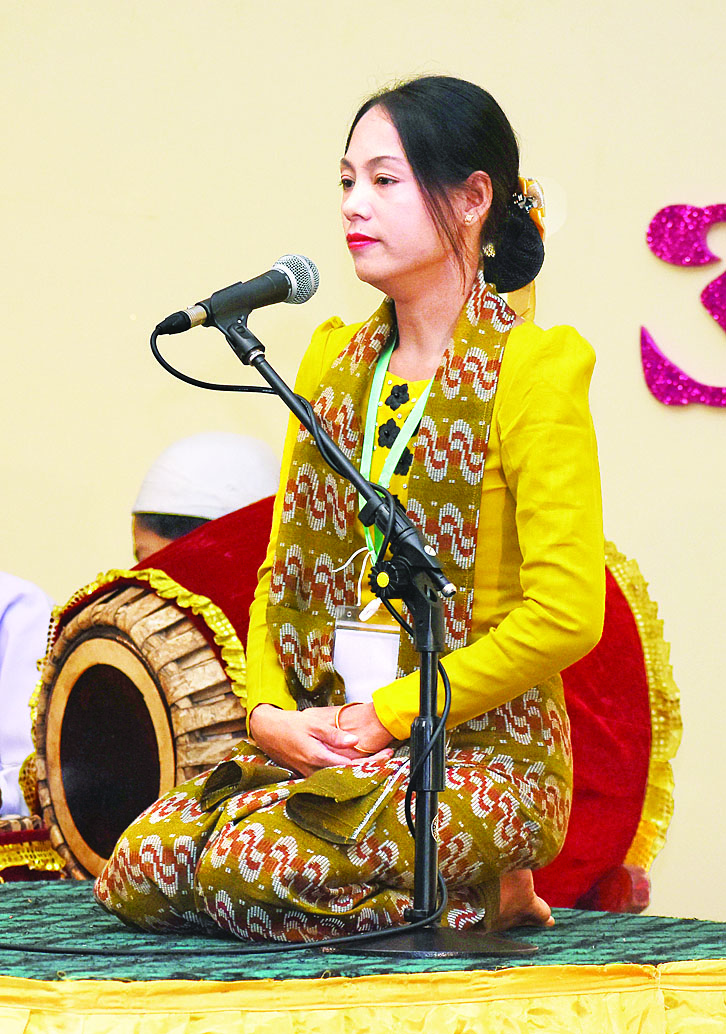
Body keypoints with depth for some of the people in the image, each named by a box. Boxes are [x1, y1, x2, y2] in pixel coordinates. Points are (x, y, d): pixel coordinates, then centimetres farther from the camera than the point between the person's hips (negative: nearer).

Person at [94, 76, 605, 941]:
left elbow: (565, 615, -16)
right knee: (137, 877, -12)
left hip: (484, 747, -7)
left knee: (247, 866, -27)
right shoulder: (334, 363, 13)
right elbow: (283, 566, 15)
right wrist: (270, 712, -4)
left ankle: (490, 893, -2)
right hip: (320, 736, 7)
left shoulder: (531, 372, -9)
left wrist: (385, 713, -15)